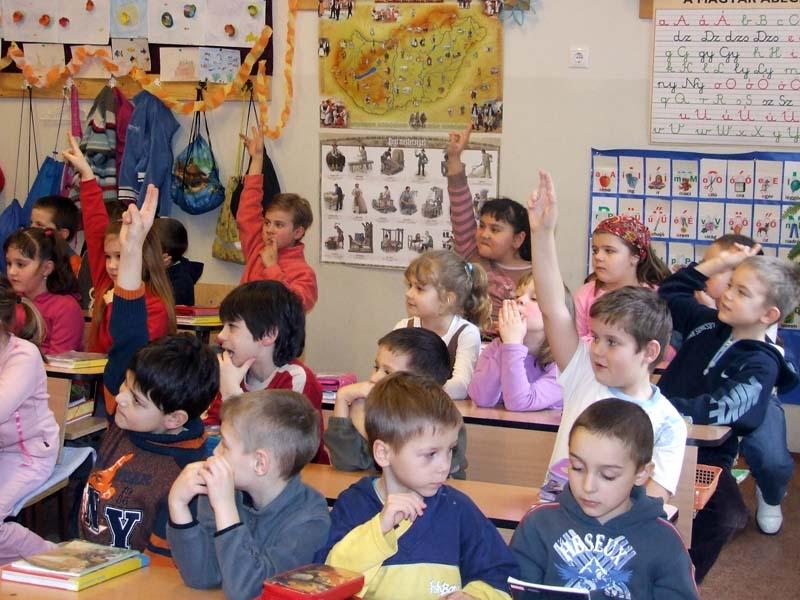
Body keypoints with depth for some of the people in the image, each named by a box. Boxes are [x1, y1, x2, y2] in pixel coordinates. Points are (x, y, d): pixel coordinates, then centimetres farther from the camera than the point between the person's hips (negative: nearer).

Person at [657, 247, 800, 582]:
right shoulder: (710, 324, 8)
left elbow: (716, 410, -23)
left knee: (726, 516, -28)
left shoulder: (759, 366, -10)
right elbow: (669, 294, 22)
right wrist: (716, 264, 12)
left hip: (705, 456, -5)